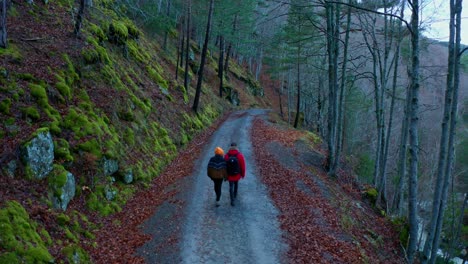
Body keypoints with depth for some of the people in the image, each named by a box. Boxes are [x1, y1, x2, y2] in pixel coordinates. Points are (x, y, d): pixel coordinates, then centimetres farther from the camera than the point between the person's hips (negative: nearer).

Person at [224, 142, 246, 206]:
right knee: (236, 183, 29)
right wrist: (243, 174, 2)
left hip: (230, 174, -1)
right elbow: (243, 165, -14)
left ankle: (232, 200, 1)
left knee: (231, 186, 11)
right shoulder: (240, 155, -19)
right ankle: (235, 195, 48)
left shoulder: (226, 155, -16)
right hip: (237, 174, 1)